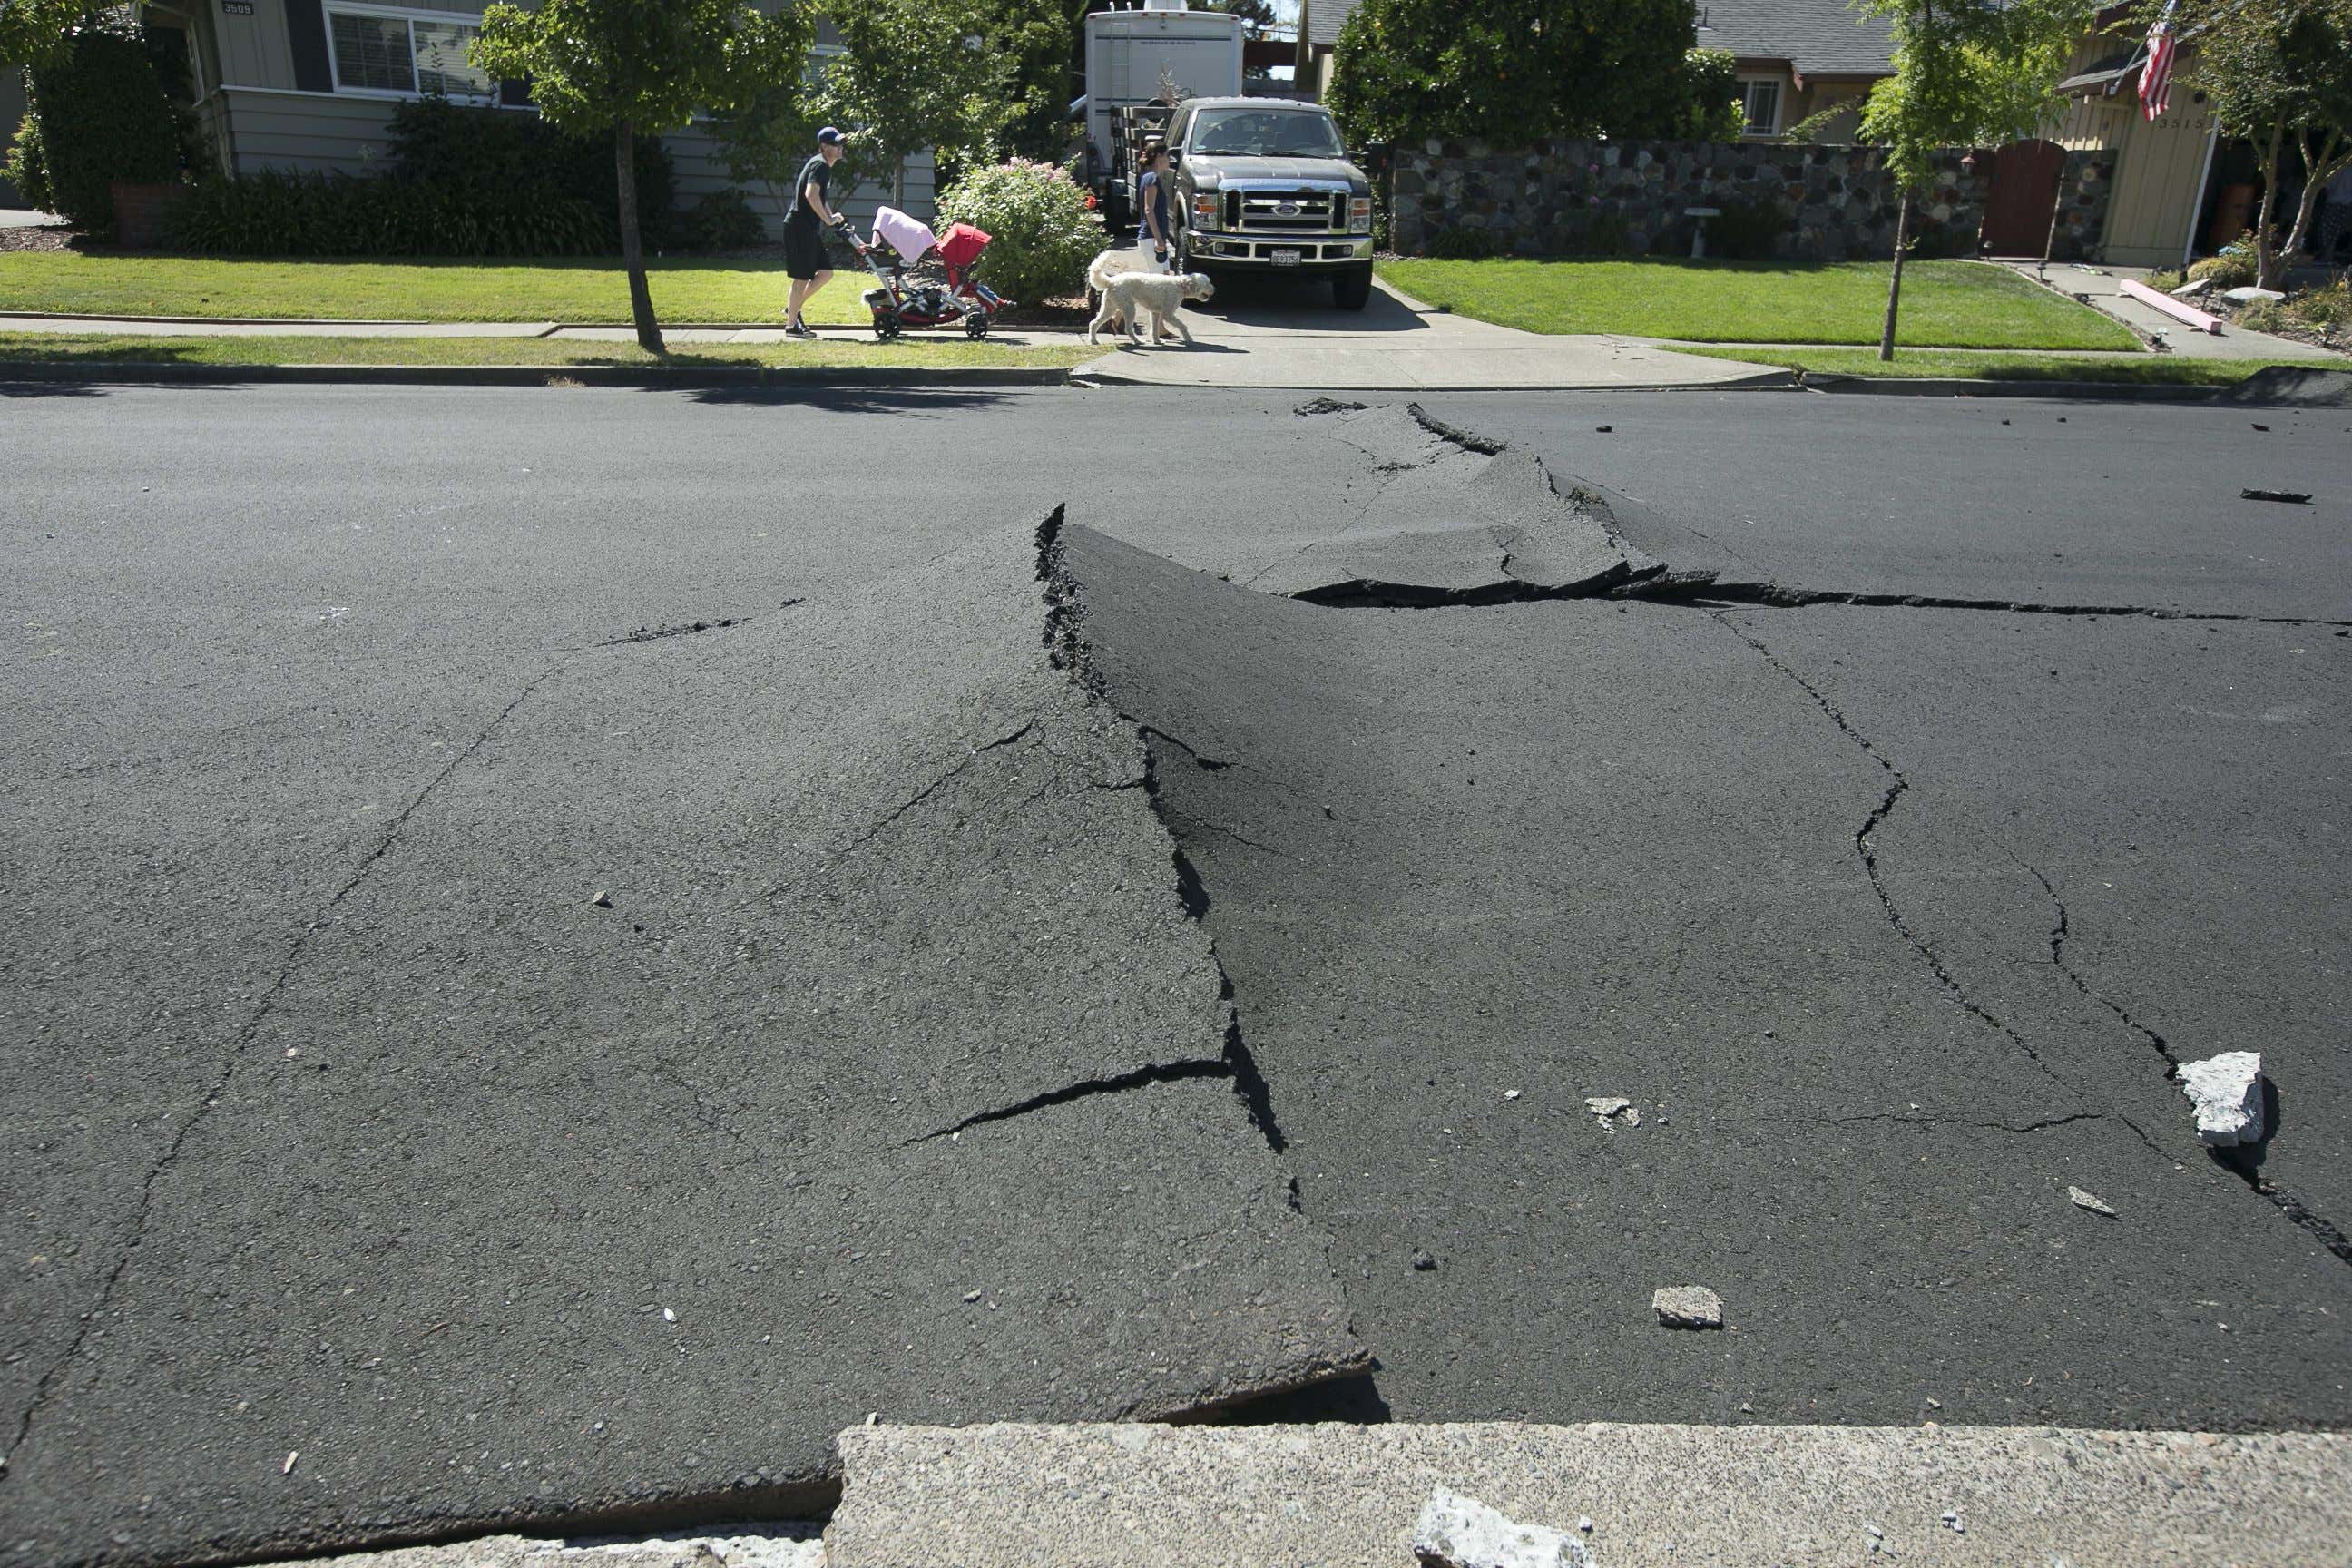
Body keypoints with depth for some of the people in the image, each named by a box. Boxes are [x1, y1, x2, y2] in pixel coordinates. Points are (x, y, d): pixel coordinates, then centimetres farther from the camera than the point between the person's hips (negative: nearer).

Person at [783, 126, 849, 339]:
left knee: (826, 273, 11)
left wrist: (832, 216, 16)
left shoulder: (824, 166, 18)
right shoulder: (821, 165, -13)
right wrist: (828, 219, -20)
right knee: (802, 278, -5)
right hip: (800, 228, -10)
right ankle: (791, 325, 3)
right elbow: (811, 195, -28)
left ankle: (793, 309, 19)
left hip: (810, 230, 10)